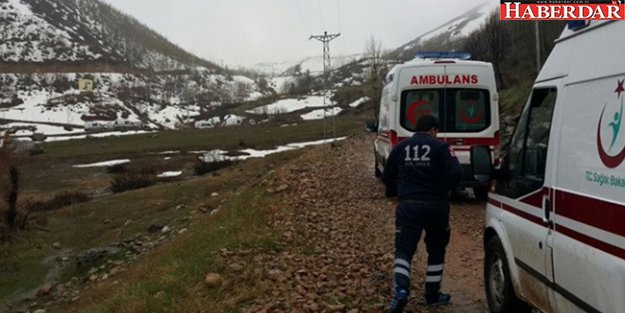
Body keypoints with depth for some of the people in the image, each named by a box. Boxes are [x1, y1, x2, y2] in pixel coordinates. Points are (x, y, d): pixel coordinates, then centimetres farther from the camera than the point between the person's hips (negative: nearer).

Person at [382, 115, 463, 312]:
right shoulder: (440, 147, -3)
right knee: (436, 250, 18)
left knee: (403, 251, 2)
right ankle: (432, 294, 25)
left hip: (408, 206, 1)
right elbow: (456, 173, -15)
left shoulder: (400, 148, 7)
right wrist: (445, 191, 1)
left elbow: (386, 177, 13)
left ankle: (401, 290, -21)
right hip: (436, 206, -1)